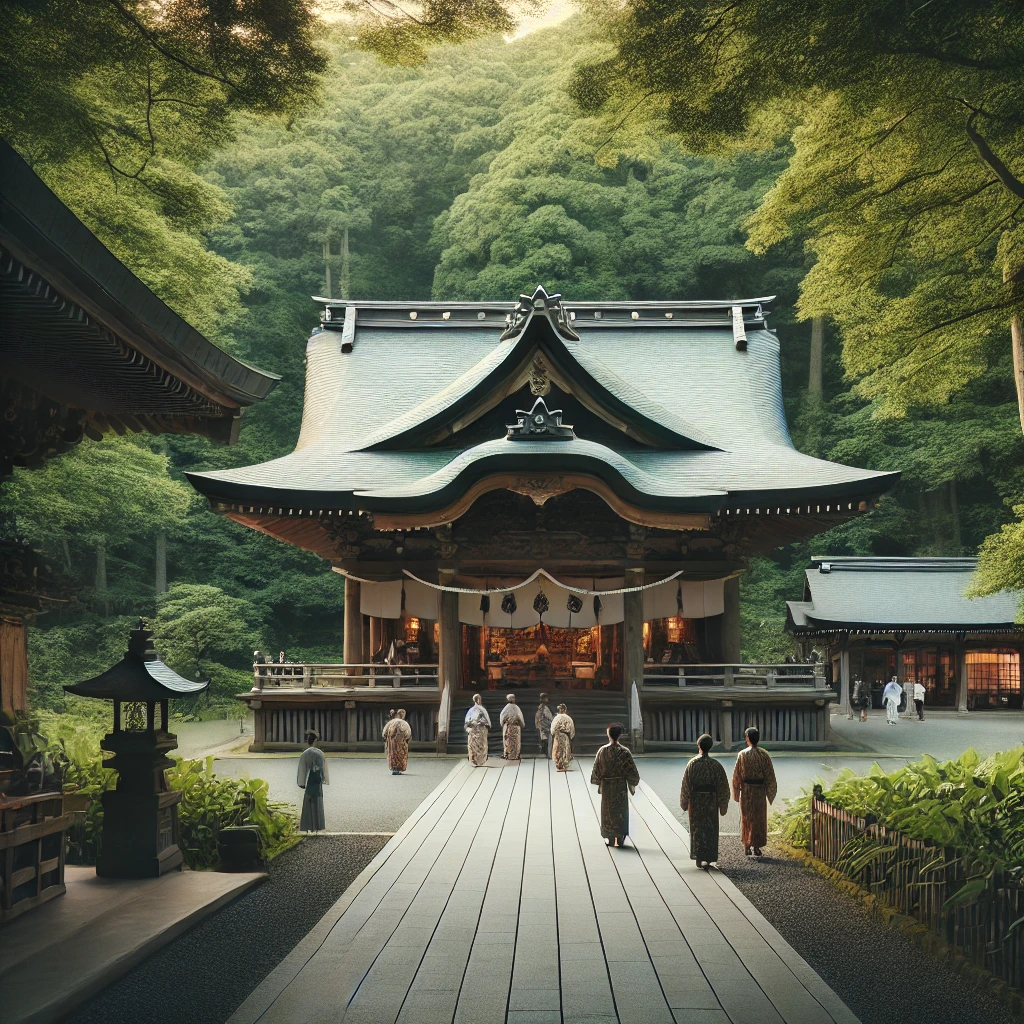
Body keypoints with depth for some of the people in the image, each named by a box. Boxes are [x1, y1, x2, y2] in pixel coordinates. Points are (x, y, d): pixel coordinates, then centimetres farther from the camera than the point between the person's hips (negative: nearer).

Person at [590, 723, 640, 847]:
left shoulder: (602, 751, -9)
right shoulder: (624, 751, -12)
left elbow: (596, 770, -2)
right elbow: (631, 770, -7)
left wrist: (598, 782, 12)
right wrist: (632, 784, 6)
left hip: (606, 786, 1)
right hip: (621, 786, -1)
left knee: (608, 810, 11)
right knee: (621, 811, 10)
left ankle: (611, 839, 14)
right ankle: (620, 839, 11)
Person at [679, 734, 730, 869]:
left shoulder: (692, 763, -7)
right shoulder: (715, 764, -5)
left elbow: (685, 783, -6)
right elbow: (723, 785, -3)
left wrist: (684, 802, 4)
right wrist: (722, 804, 5)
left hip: (695, 800, 0)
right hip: (711, 800, 0)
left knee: (697, 828, 9)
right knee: (710, 829, 9)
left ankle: (699, 859, 7)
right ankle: (708, 858, 4)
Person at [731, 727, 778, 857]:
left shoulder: (742, 755, -8)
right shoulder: (764, 755, -5)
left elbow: (736, 775, -4)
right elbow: (770, 775, -3)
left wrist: (736, 793, 6)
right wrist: (770, 793, 7)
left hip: (746, 791, 0)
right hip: (760, 791, 0)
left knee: (746, 818, 11)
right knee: (759, 818, 9)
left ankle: (747, 847, 13)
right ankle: (756, 847, 7)